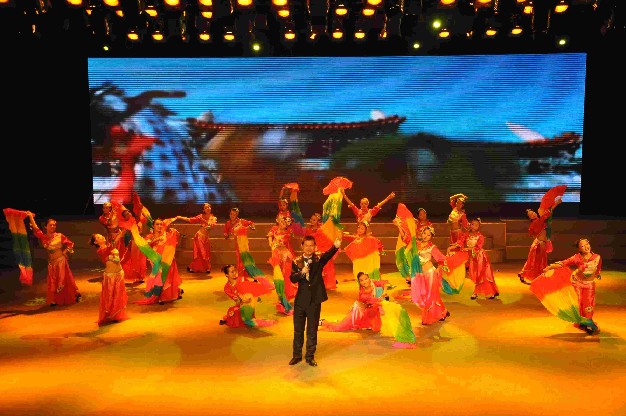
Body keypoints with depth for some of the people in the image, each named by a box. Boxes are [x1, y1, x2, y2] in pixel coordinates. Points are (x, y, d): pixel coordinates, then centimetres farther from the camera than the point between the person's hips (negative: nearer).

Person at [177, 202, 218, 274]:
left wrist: (203, 220, -22)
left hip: (206, 237, 3)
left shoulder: (213, 218, 3)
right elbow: (190, 220, -6)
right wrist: (180, 217, -13)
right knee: (199, 253, -4)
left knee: (206, 254, 3)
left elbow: (212, 225, -15)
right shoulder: (201, 216, -2)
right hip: (199, 236, -3)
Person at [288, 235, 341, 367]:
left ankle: (310, 356, 25)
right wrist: (301, 273, -27)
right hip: (300, 299, 2)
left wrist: (336, 246, -46)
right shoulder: (296, 261, 1)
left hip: (315, 299, -1)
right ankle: (297, 355, 29)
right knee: (298, 329, 13)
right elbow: (292, 279, -7)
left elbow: (328, 254, -26)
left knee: (312, 330, 9)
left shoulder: (319, 259, -4)